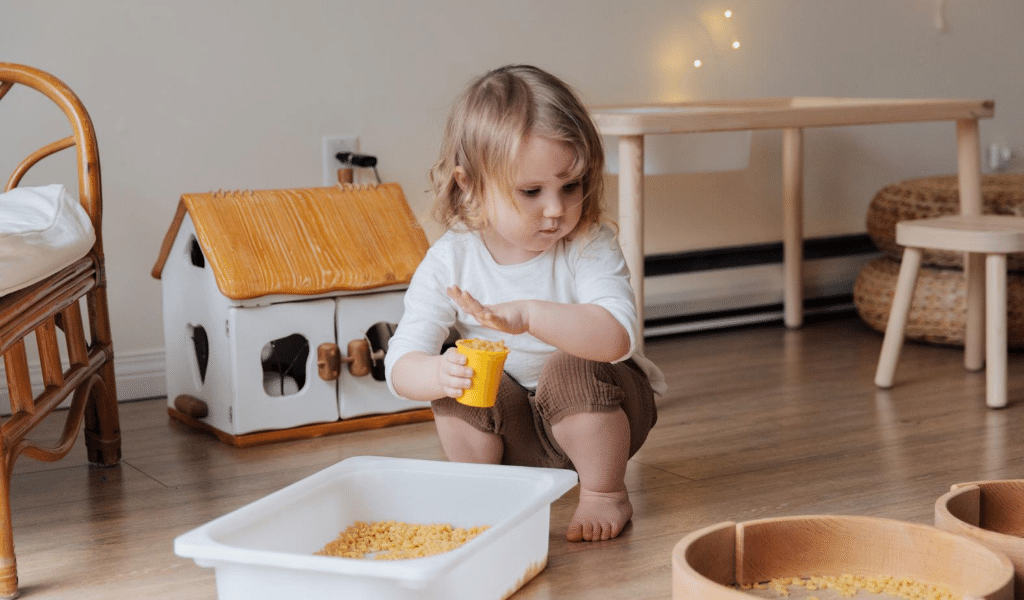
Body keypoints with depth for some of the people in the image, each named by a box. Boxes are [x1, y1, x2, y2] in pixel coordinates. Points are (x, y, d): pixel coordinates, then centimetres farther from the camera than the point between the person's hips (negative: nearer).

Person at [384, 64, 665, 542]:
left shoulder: (590, 246, -20)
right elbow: (401, 365, -20)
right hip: (510, 430, 2)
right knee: (457, 379, -24)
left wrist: (530, 316, -52)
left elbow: (618, 336, -38)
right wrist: (439, 374, -45)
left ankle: (604, 493, -7)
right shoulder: (450, 261, -15)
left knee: (570, 369, -31)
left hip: (596, 412, -2)